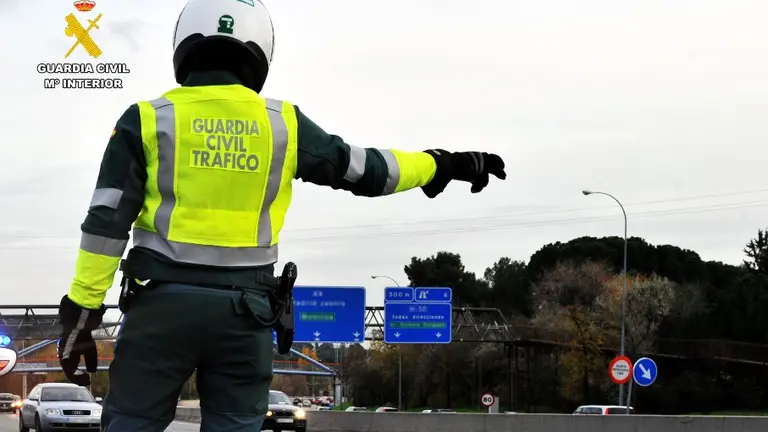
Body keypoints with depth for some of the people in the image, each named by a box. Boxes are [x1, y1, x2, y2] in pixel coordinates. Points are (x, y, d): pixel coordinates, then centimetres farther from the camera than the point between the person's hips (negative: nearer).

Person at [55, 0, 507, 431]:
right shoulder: (283, 123, 4)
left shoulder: (148, 120, -1)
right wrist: (441, 165, 28)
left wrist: (83, 310, -1)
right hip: (244, 309, 2)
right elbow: (366, 170, 13)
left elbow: (107, 223, -4)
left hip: (164, 301, -1)